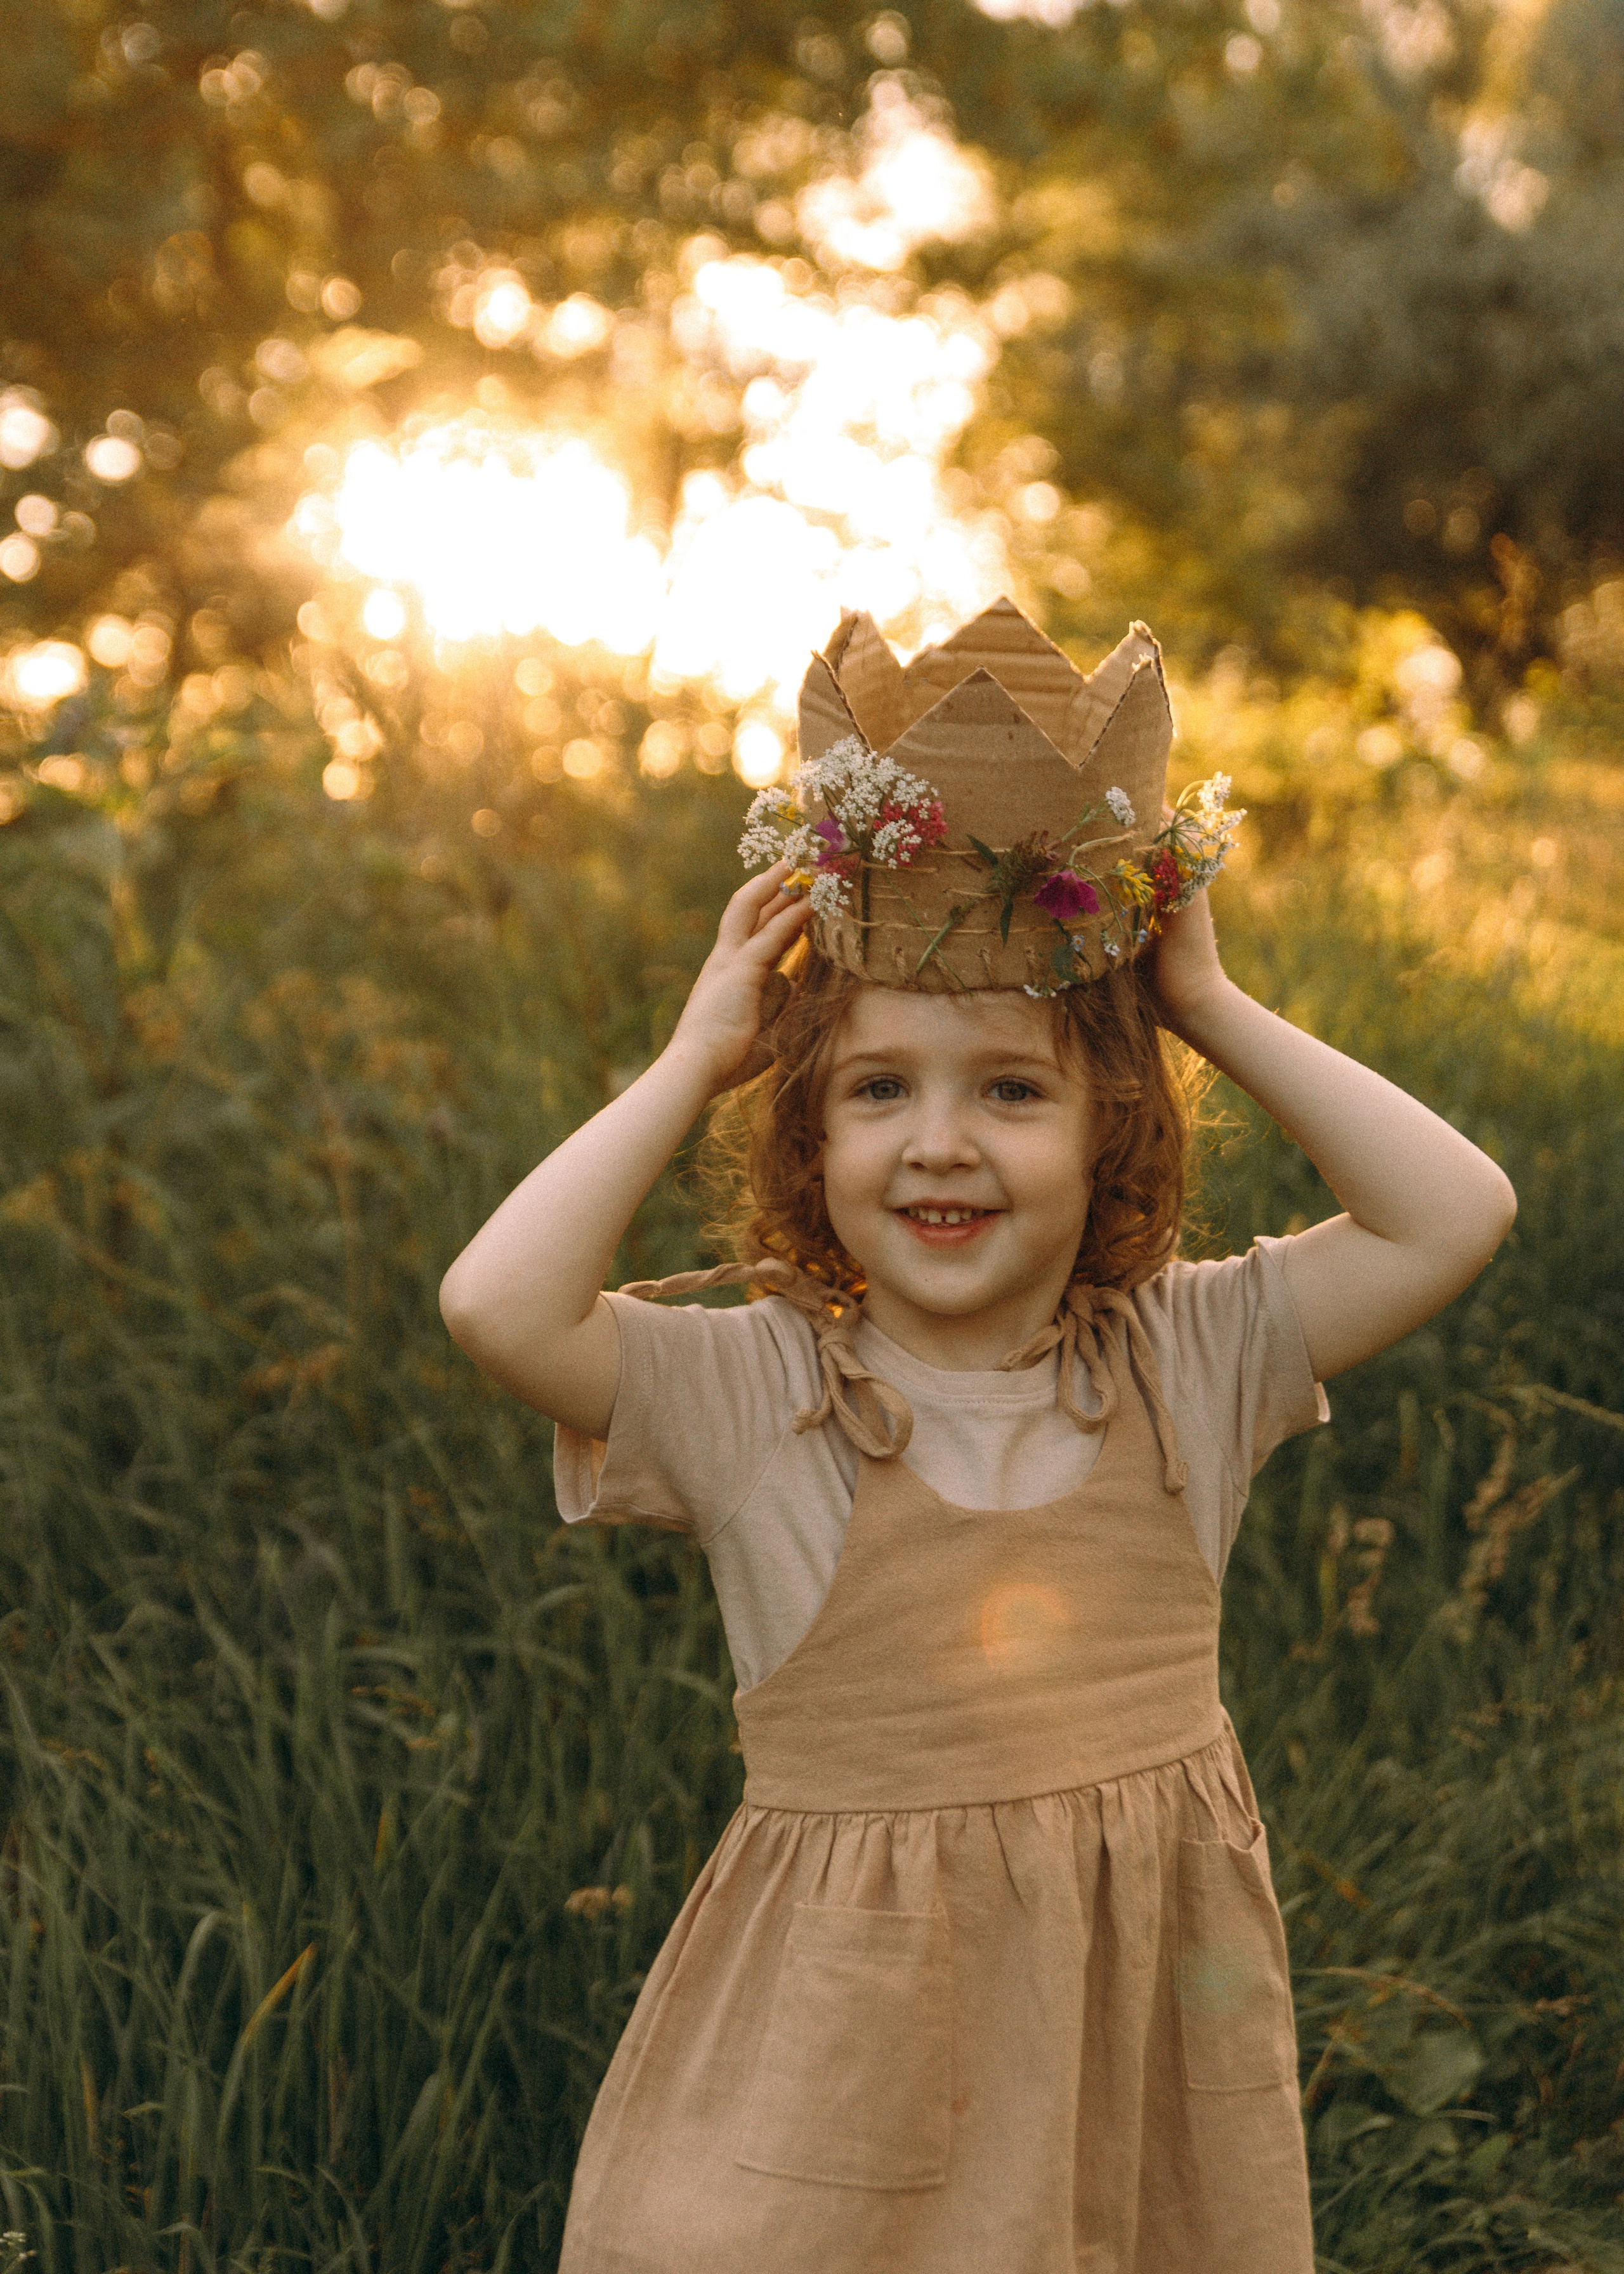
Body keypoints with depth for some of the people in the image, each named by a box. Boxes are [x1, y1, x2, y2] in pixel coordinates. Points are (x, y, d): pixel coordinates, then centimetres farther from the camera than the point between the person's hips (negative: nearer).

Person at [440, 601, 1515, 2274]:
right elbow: (499, 1303, -24)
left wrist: (1214, 1012, -7)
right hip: (849, 2023, -2)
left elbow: (1457, 1214, -9)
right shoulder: (745, 1388, -8)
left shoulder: (1188, 1362, -1)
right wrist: (692, 1061, -14)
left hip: (1152, 2009, 3)